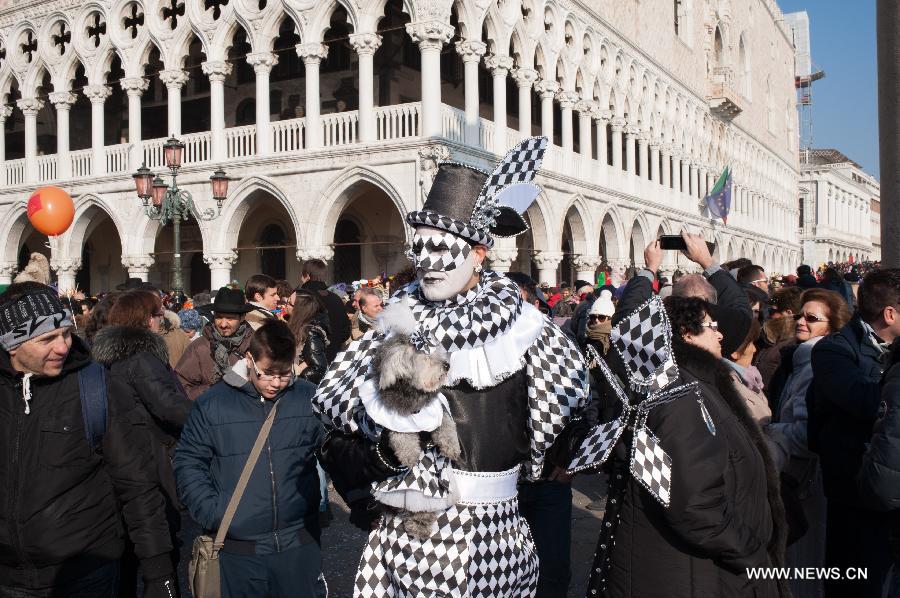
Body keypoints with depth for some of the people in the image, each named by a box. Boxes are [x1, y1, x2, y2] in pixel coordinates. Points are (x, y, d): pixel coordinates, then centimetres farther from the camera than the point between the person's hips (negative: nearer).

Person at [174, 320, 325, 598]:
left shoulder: (309, 398, -2)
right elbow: (189, 462, 1)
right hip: (237, 549, 0)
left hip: (299, 544, 0)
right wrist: (212, 512, -9)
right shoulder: (212, 403, -3)